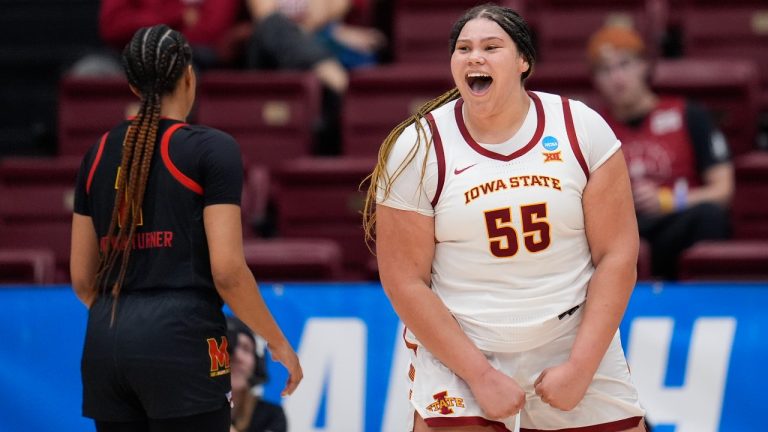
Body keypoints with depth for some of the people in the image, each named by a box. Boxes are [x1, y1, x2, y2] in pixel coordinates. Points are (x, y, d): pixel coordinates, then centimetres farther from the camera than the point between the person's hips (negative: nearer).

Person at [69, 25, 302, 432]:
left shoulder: (100, 153, 13)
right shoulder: (212, 149, -3)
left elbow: (81, 277, 16)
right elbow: (227, 271, -10)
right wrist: (278, 342, 2)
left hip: (104, 346, 6)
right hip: (181, 342, -6)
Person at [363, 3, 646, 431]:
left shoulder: (582, 129, -4)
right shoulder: (417, 150, -7)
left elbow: (618, 255, -4)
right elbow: (406, 281, -7)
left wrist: (581, 368, -11)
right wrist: (480, 376, -14)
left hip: (575, 339, 2)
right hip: (456, 347, -2)